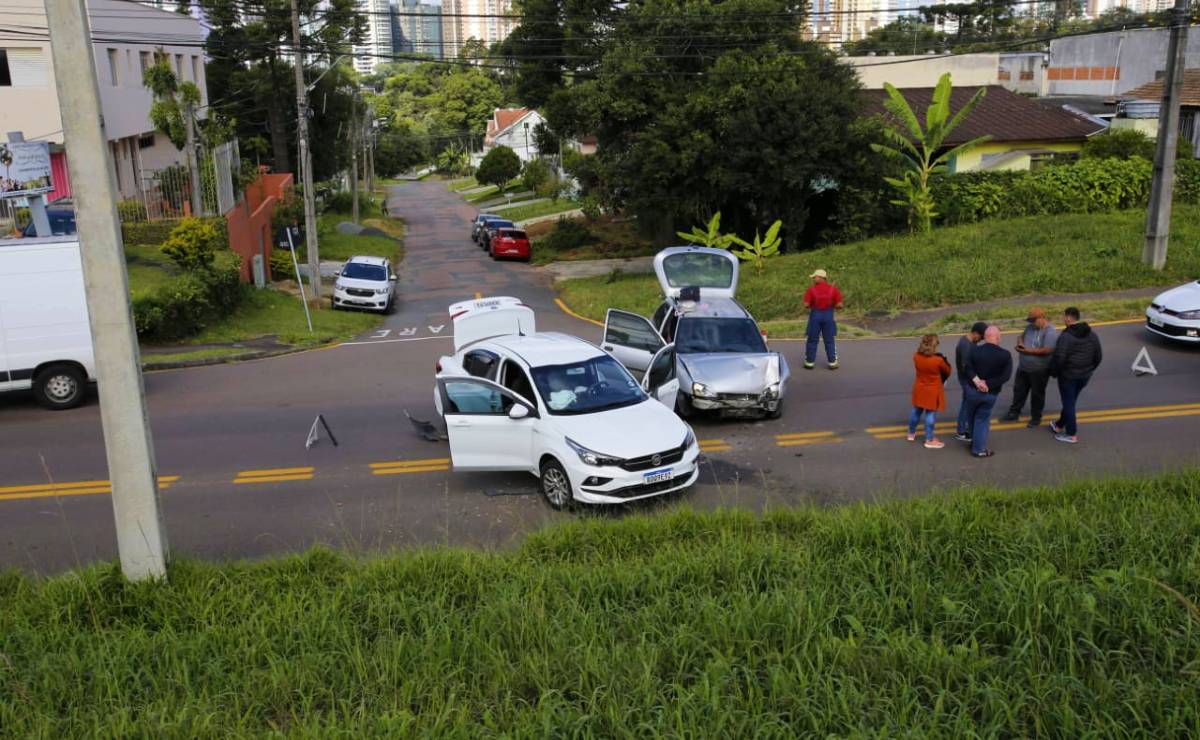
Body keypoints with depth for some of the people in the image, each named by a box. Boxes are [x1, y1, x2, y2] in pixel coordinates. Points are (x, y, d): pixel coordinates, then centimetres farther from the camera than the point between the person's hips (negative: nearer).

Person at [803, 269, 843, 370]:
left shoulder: (812, 289, -9)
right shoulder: (833, 289, -2)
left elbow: (806, 305, -11)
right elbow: (839, 305, -5)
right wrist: (831, 305, 13)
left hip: (815, 315, -1)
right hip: (828, 316, 1)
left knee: (812, 340, 8)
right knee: (829, 341, 9)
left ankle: (810, 362, 12)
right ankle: (832, 362, 12)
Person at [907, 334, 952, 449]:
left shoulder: (916, 356, -13)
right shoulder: (938, 360, -27)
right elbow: (947, 371, -8)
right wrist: (943, 359, 5)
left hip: (919, 388, 5)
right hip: (932, 391, -5)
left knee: (916, 411, 21)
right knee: (930, 414, 6)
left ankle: (911, 433, 37)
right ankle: (929, 440, 14)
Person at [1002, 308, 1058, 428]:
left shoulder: (1050, 331, -22)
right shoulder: (1030, 326, 2)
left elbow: (1048, 350, -29)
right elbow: (1021, 337, 15)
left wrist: (1029, 351, -26)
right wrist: (1020, 344, -10)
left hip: (1039, 370, -7)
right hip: (1023, 367, 7)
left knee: (1037, 394, 10)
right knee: (1018, 390, 18)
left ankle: (1036, 418, 26)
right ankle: (1014, 413, 33)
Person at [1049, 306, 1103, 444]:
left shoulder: (1065, 336, -21)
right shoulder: (1092, 335, 1)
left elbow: (1059, 358, -24)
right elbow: (1099, 356, 7)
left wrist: (1054, 372, -7)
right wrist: (1089, 369, 19)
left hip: (1068, 376, -7)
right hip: (1084, 376, 7)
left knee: (1069, 403, 5)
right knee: (1071, 401, 21)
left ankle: (1071, 435, 11)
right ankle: (1059, 426, 37)